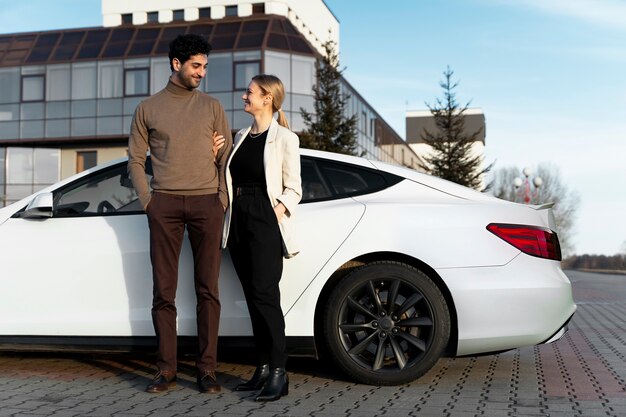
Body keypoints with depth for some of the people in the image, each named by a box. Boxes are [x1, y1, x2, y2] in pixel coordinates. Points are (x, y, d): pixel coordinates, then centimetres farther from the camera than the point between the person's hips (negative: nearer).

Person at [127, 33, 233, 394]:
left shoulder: (212, 107, 12)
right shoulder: (148, 108, 11)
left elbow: (227, 157, 9)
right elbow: (136, 160, 11)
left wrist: (223, 199, 0)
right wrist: (147, 200, 0)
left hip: (206, 203, 0)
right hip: (164, 204, 0)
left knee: (208, 290, 0)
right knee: (164, 291, 0)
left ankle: (207, 369, 5)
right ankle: (166, 370, 8)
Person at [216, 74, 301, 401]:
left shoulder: (284, 138, -3)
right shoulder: (241, 136, 17)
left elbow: (293, 189, -4)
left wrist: (277, 214, -21)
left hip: (265, 219, -7)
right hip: (238, 218, 7)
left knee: (264, 294, -12)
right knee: (252, 296, 7)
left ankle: (279, 373, -8)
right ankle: (263, 368, 13)